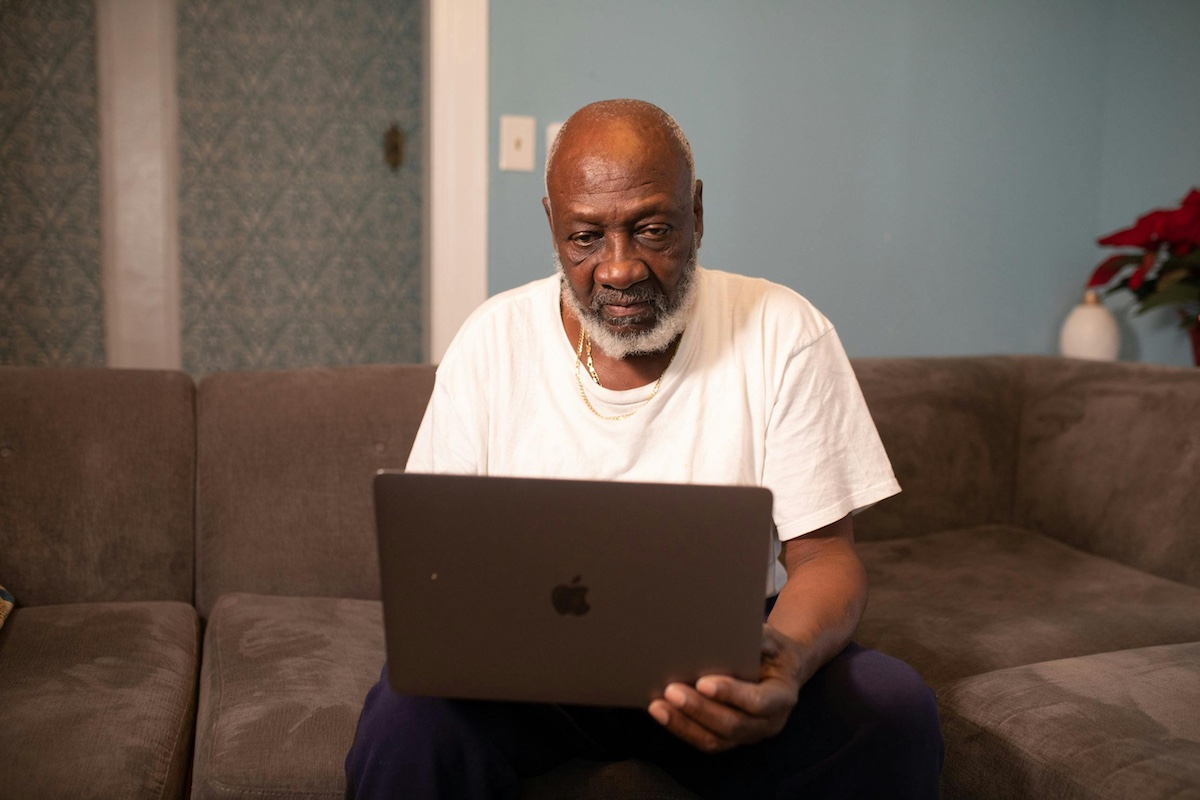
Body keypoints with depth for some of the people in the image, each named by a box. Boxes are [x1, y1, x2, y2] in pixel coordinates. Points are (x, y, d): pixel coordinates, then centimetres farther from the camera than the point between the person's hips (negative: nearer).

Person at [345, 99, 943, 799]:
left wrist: (790, 661, -31)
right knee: (408, 712, -30)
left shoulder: (783, 334, -7)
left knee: (894, 709, -27)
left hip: (721, 660, 1)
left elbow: (824, 554, -7)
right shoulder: (494, 339, -2)